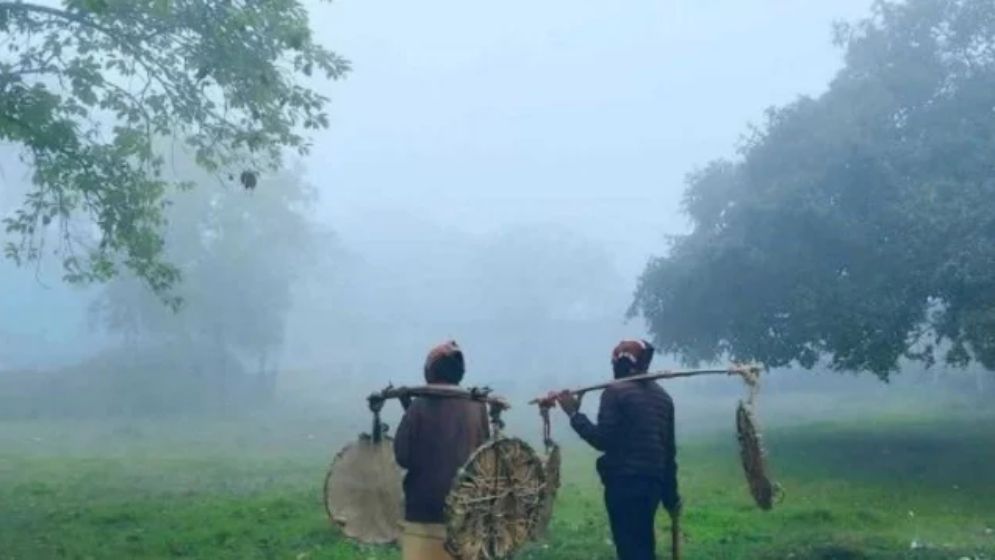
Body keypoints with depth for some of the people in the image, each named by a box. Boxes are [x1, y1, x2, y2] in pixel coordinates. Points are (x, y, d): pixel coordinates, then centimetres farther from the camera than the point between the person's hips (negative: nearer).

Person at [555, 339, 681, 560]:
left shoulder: (616, 392, -7)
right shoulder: (662, 396, 15)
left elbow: (603, 440, -15)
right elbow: (669, 450, 16)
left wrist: (574, 414, -6)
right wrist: (670, 496, 22)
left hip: (624, 481, -7)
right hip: (653, 482, 7)